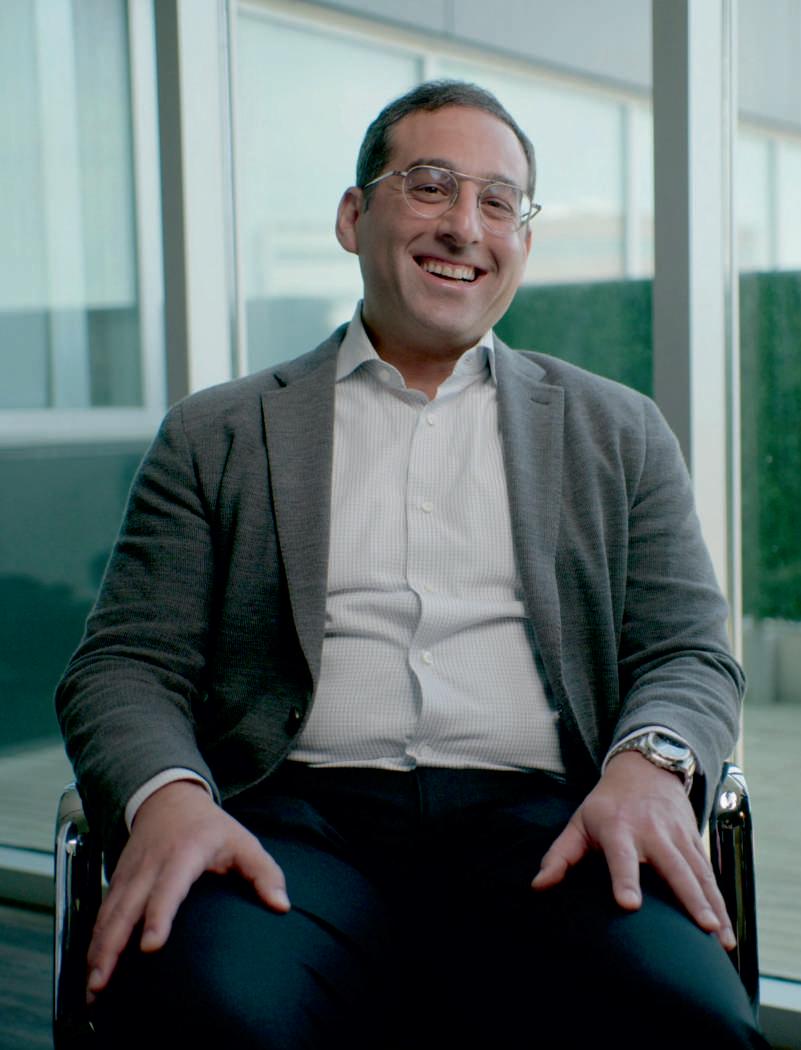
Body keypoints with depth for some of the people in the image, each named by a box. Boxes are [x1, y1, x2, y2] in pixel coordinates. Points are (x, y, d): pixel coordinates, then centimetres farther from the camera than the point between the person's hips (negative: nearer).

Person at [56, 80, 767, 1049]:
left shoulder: (618, 433, 20)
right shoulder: (215, 437, 17)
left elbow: (690, 654, 14)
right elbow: (125, 666, 10)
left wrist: (647, 765, -11)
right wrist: (166, 797, -14)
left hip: (538, 822, 2)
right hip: (300, 818, -1)